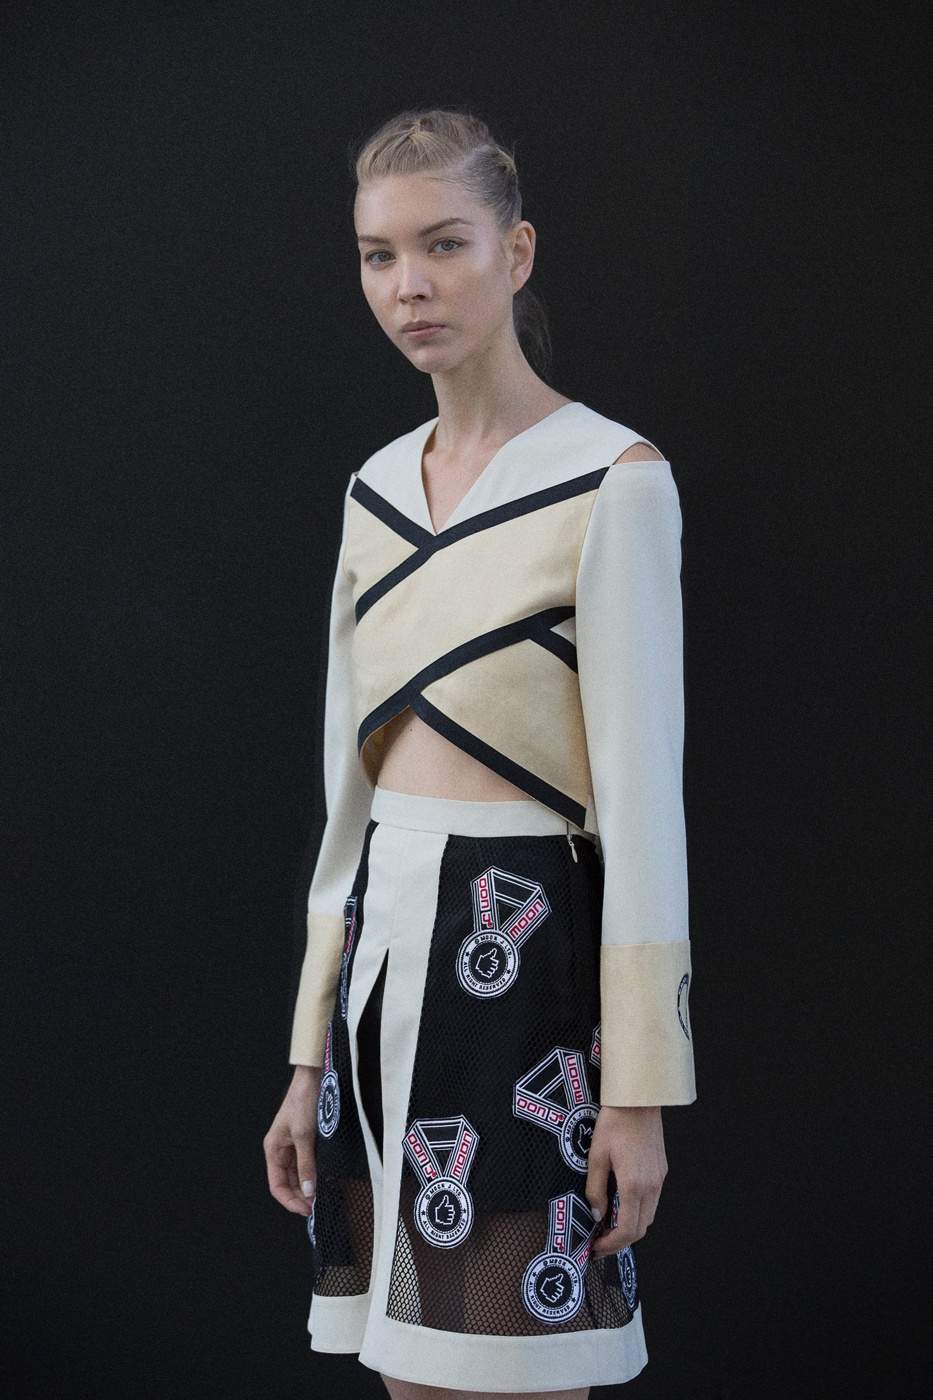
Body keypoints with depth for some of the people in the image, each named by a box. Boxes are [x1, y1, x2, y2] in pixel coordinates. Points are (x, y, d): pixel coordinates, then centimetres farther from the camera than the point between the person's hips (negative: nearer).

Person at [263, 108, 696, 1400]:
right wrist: (312, 1058, 14)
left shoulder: (610, 481, -8)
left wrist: (640, 1093, -12)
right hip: (384, 948, 6)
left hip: (521, 955, -6)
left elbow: (643, 792, -10)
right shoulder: (377, 492, 12)